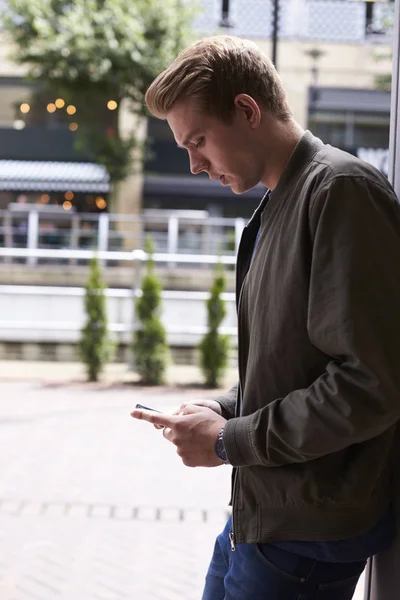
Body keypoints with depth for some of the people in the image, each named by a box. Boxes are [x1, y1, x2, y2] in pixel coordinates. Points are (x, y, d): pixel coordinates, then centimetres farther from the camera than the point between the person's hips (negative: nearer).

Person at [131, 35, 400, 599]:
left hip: (310, 529, -9)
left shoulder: (342, 190, -18)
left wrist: (229, 441, -16)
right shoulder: (277, 208, 12)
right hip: (261, 511, 9)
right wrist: (222, 410, 4)